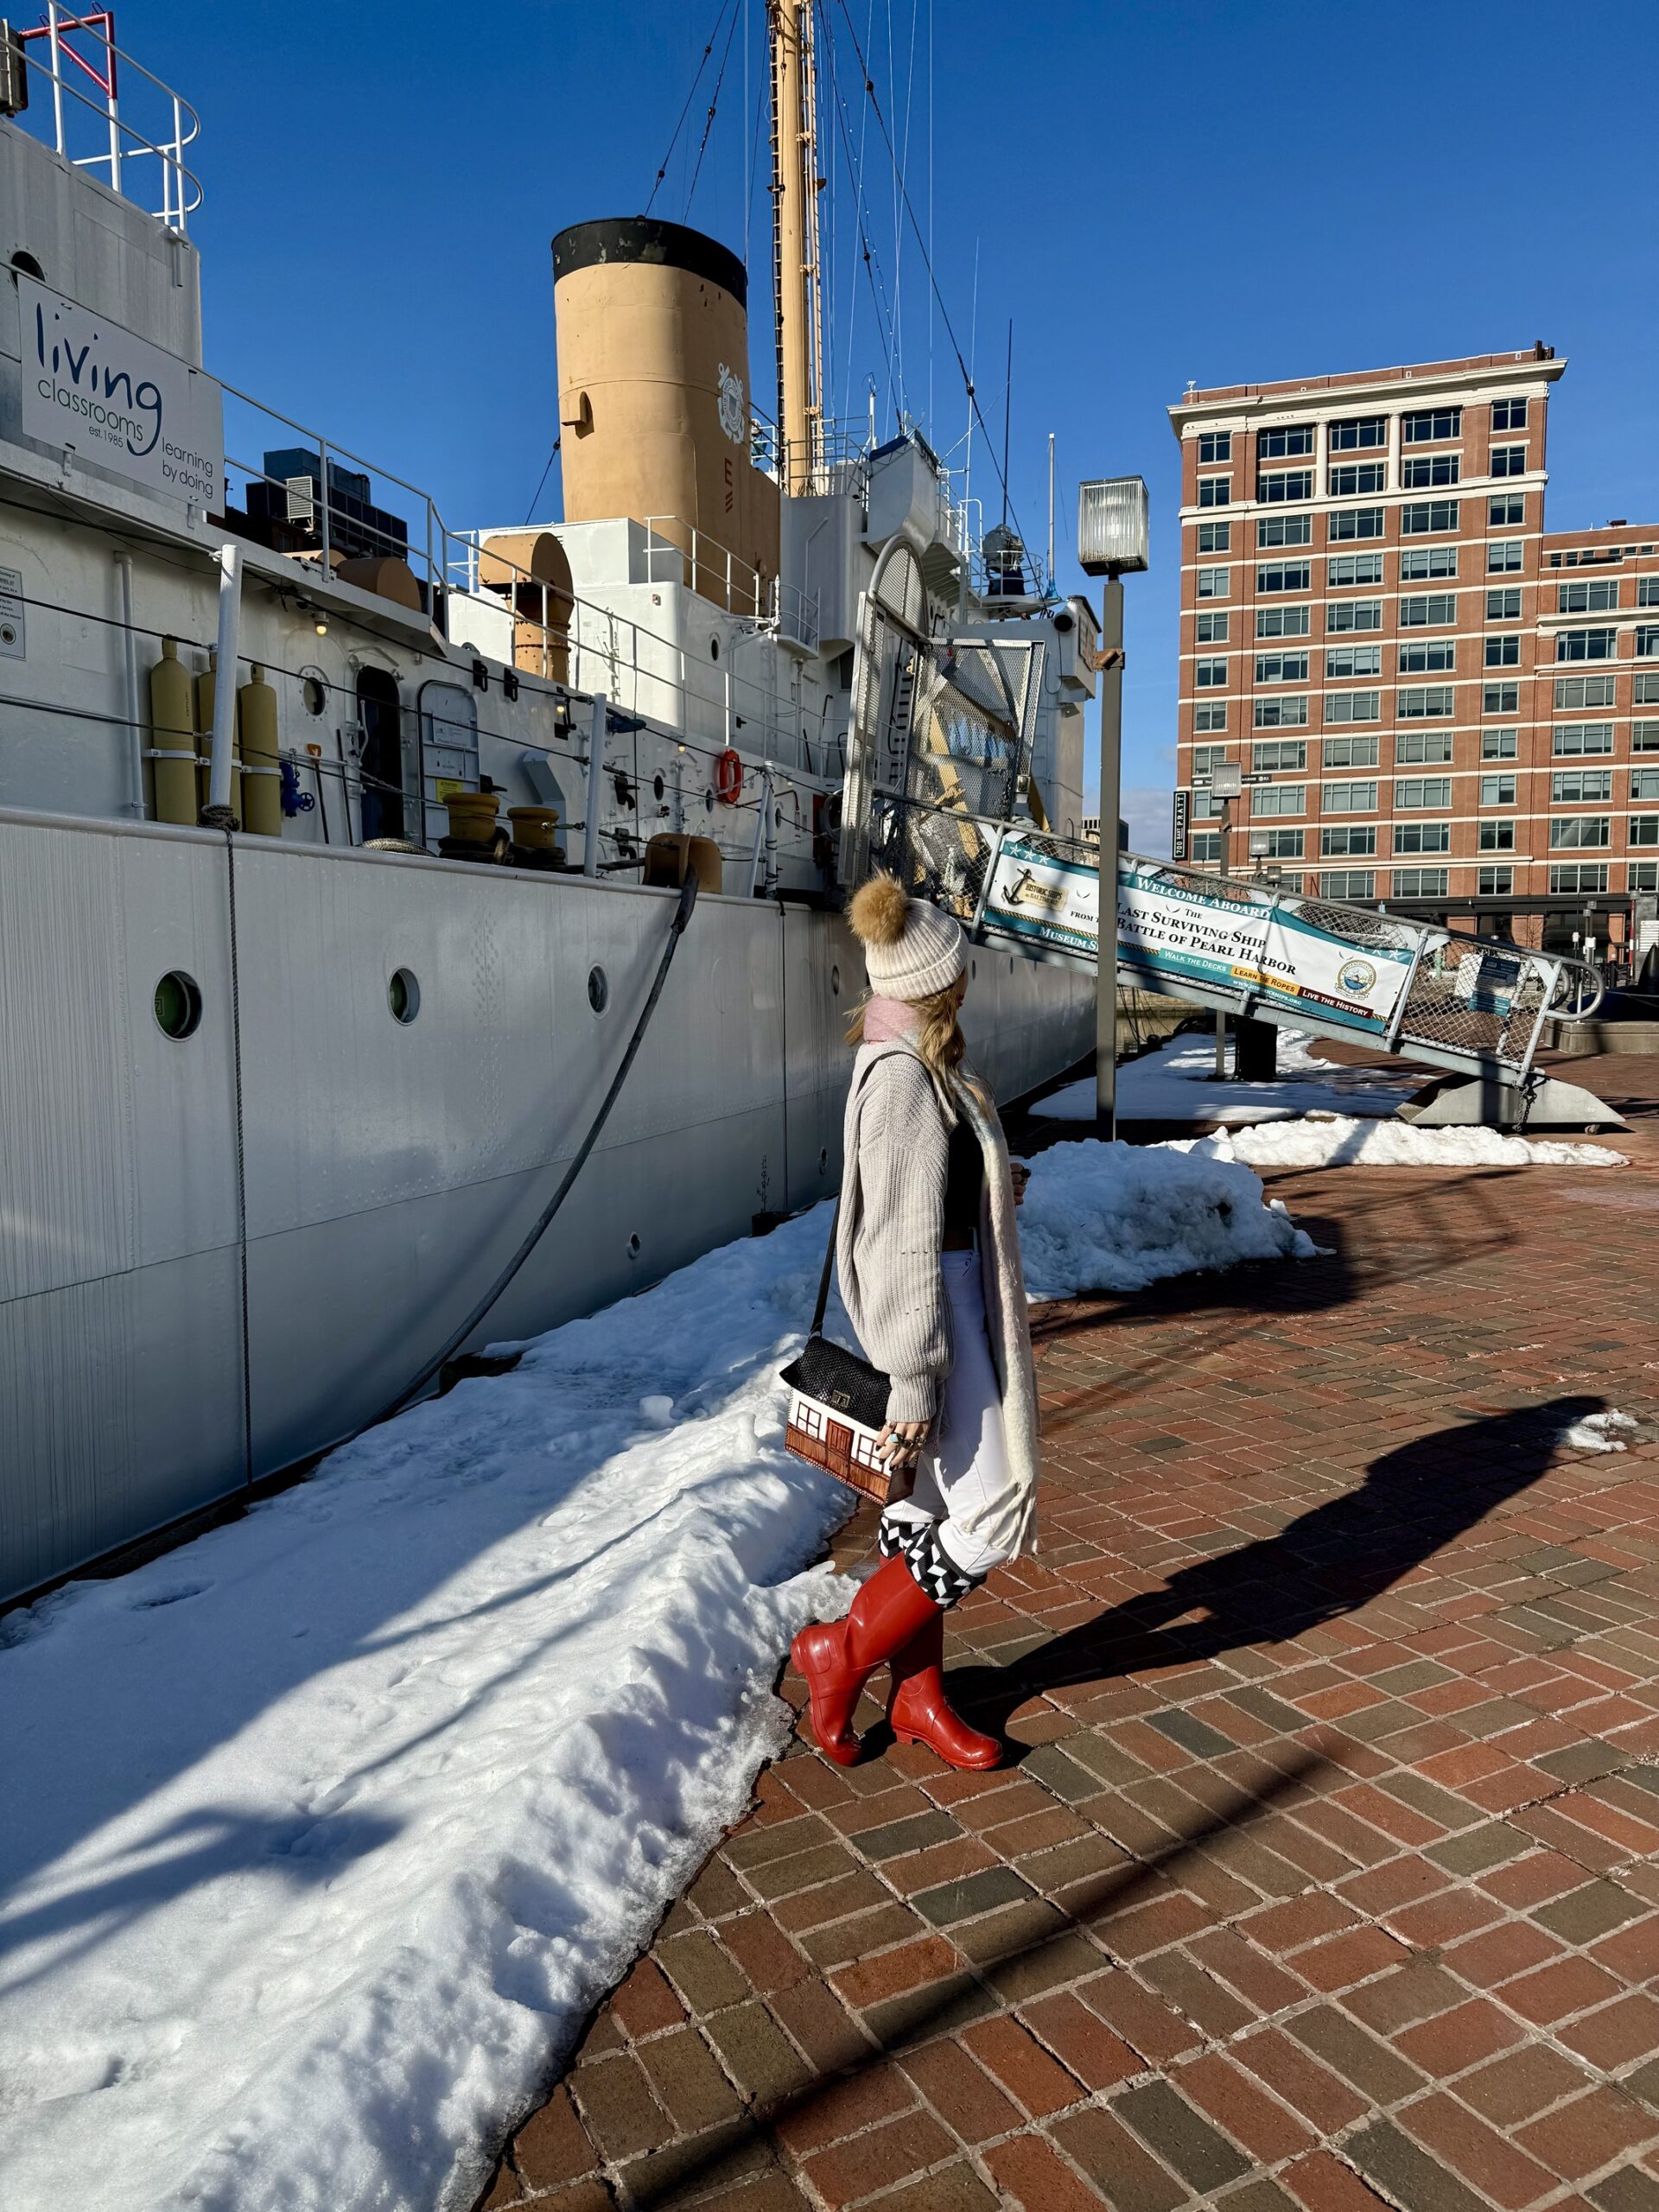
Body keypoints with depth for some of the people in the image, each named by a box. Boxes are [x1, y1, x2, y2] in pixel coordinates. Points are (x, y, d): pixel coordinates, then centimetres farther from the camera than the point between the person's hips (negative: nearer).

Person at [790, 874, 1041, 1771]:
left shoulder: (912, 1063, 8)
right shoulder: (904, 1077, -22)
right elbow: (903, 1241, -23)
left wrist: (991, 1186, 33)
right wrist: (913, 1381, -21)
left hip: (948, 1292, 10)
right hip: (931, 1316, -10)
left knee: (922, 1505, 17)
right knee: (993, 1510, -3)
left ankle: (917, 1695, 31)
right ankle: (843, 1653, 13)